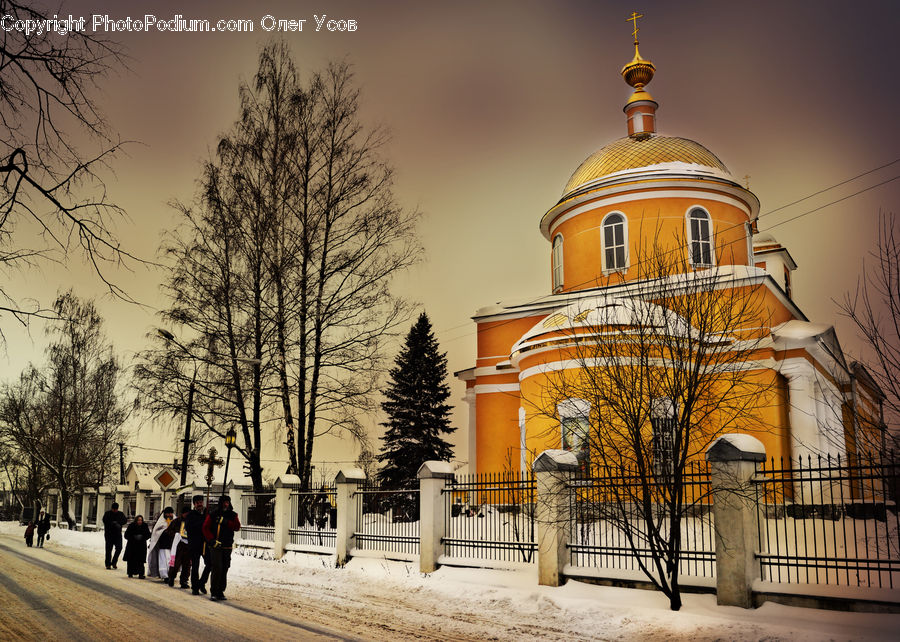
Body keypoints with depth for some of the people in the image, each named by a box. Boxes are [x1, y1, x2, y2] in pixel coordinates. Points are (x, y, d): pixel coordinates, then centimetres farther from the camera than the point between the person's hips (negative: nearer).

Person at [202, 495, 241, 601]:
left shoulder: (233, 515, 10)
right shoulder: (213, 515, 2)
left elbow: (237, 527, -2)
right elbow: (205, 528, -1)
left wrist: (226, 522, -16)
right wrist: (212, 540, -12)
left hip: (228, 546, 3)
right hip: (215, 546, -3)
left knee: (224, 570, 5)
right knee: (217, 568, -13)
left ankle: (221, 591, 14)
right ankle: (213, 592, -8)